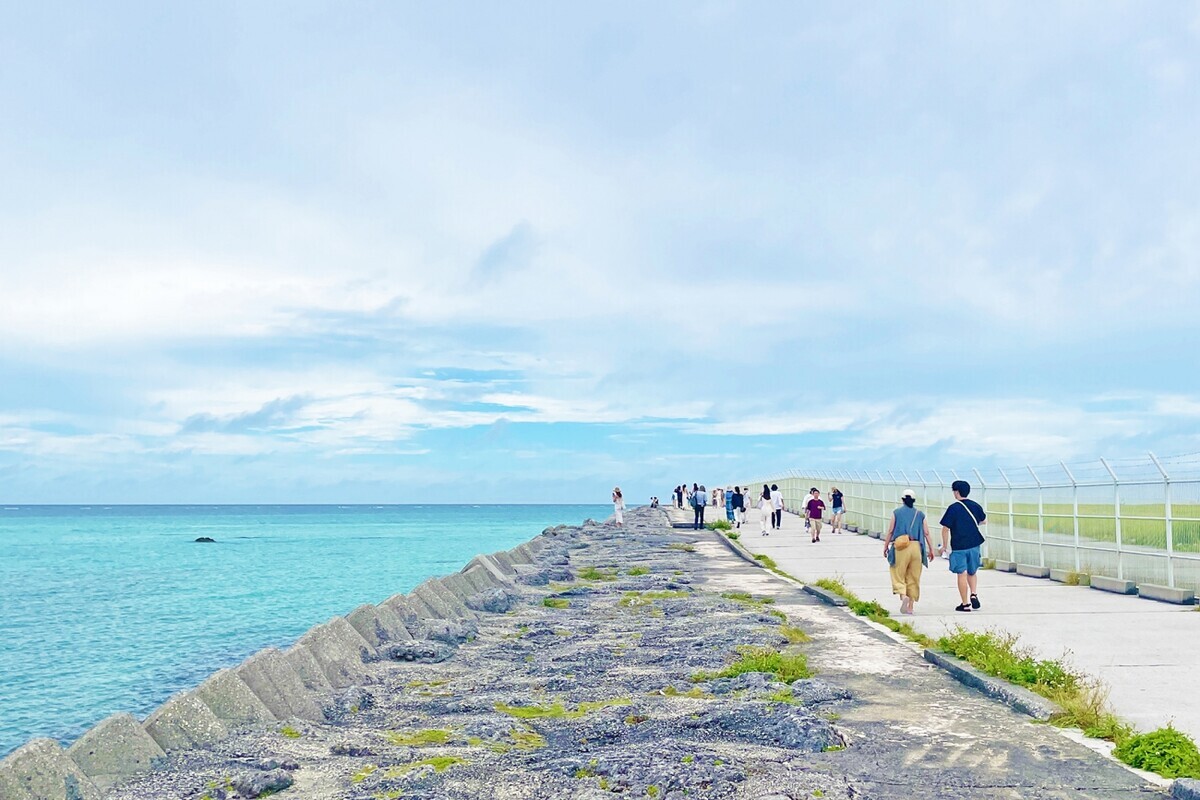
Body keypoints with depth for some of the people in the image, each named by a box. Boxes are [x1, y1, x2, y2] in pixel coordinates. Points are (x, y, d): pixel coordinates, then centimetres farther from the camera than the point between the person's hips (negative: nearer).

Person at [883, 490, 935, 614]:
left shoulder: (896, 512, 1)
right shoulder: (920, 514, 6)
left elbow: (890, 531, 0)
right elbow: (926, 533, 4)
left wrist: (886, 546, 9)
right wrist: (931, 549, 9)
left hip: (901, 548, -2)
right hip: (916, 547, 2)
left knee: (898, 575, 6)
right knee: (913, 577, 10)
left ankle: (903, 595, -21)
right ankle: (910, 606, 12)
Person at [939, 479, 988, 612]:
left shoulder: (953, 508, -12)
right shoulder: (975, 506, 2)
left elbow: (945, 528, -13)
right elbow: (984, 521, 18)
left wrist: (945, 545, -2)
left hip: (958, 547, -4)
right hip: (974, 545, 4)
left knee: (962, 574, 1)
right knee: (972, 573, 20)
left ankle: (965, 604, 4)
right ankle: (974, 594, 0)